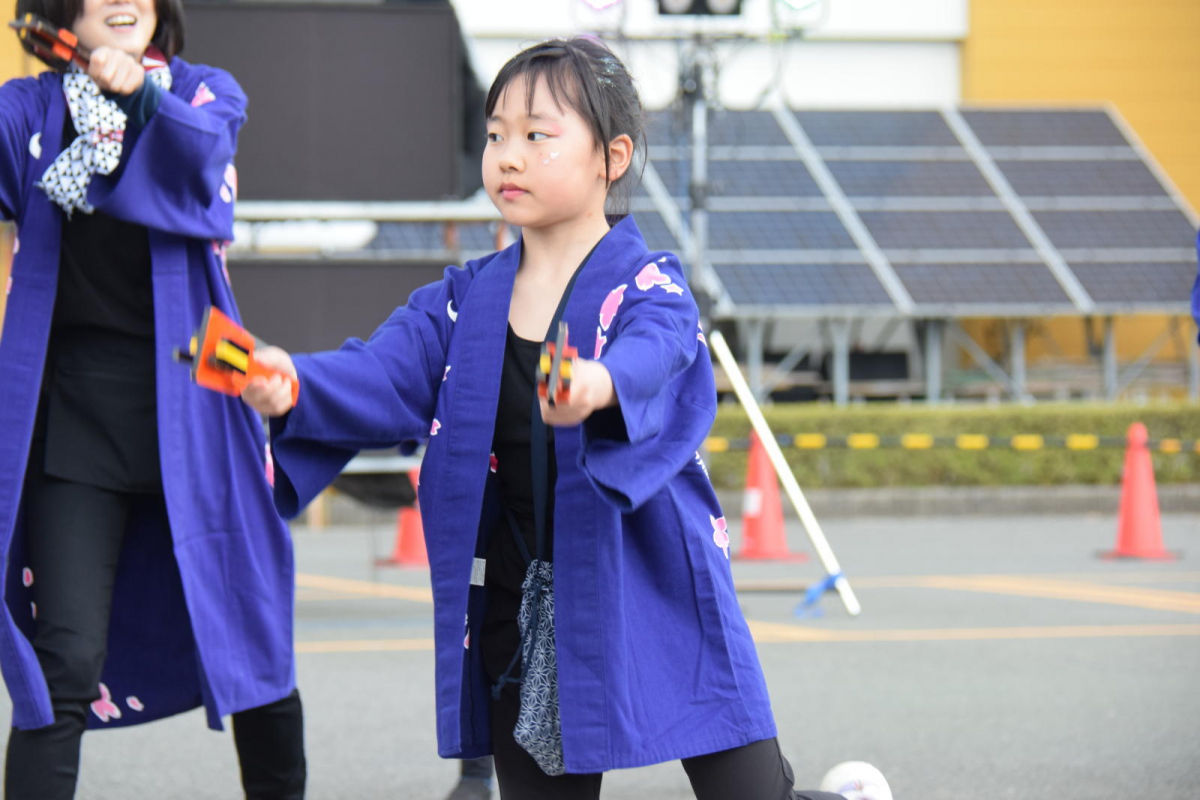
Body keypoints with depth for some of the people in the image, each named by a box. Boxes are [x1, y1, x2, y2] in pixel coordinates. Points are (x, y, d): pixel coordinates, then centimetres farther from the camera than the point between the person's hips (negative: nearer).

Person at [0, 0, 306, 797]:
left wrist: (141, 95, -35)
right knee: (66, 660, -10)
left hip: (190, 403, 1)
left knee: (249, 638, 10)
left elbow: (203, 158, -17)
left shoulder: (204, 93, 5)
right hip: (73, 413, -1)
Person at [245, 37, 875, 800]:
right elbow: (382, 377, -9)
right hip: (521, 616, 4)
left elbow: (652, 351, -31)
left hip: (657, 600, -4)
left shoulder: (647, 286, -9)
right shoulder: (464, 302, 6)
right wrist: (295, 385, -31)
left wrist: (600, 384, -56)